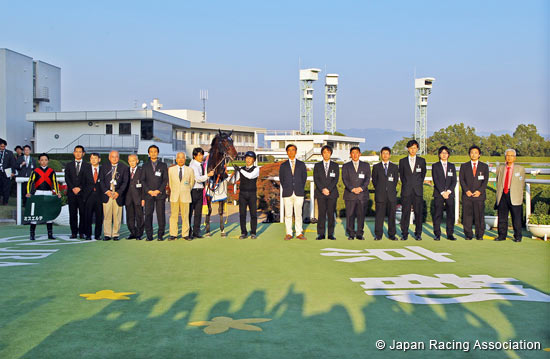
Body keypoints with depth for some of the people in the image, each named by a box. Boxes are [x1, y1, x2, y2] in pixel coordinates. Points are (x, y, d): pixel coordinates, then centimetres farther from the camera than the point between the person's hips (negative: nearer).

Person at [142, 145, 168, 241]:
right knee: (148, 215, -4)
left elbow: (165, 180, 4)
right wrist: (149, 191, -7)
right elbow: (142, 180, 7)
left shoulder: (163, 165, 11)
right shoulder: (145, 166, 13)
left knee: (161, 215, -3)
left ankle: (160, 235, 3)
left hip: (160, 194, -1)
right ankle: (149, 235, 2)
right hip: (148, 194, 1)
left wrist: (158, 190, -8)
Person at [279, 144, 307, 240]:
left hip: (299, 193, 0)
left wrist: (301, 189, 3)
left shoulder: (301, 164, 10)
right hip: (287, 193, 0)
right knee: (288, 214, 0)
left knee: (298, 214, 1)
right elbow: (281, 179, 10)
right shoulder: (283, 165, 10)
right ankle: (288, 233, 5)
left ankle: (299, 233, 6)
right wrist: (285, 190, 2)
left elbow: (304, 177, 10)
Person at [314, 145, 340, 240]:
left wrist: (328, 189, -12)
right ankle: (321, 234, 1)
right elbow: (316, 179, 1)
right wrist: (322, 189, -12)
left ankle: (331, 234, 3)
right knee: (321, 213, -2)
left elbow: (336, 179, 0)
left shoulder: (335, 165, 10)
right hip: (320, 193, 0)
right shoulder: (317, 165, 11)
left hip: (332, 193, 0)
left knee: (331, 213, -1)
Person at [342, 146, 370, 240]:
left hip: (362, 194, 1)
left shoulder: (366, 165, 14)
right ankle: (351, 234, 5)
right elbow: (345, 179, 0)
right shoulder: (346, 166, 11)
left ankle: (359, 234, 7)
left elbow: (367, 178, 4)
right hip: (350, 195, -1)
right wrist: (352, 189, -14)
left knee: (361, 215, 0)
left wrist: (361, 188, -12)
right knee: (350, 215, -3)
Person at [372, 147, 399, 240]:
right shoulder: (376, 167, 9)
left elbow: (396, 180, 12)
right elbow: (374, 181, 9)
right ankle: (378, 235, 4)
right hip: (380, 196, -1)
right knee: (379, 215, -1)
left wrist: (391, 190, 6)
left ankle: (391, 235, 9)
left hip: (391, 195, 1)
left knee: (391, 215, 2)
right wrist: (379, 190, 4)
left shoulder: (394, 167, 12)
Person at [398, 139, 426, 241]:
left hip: (418, 190, 0)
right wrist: (406, 185, 10)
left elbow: (423, 174, 16)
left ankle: (418, 234, 7)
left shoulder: (421, 161, 10)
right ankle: (404, 234, 3)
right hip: (406, 191, 0)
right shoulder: (402, 161, 9)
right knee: (405, 212, -2)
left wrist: (418, 185, 12)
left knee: (418, 212, -1)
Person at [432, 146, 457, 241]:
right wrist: (442, 192, -11)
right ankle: (437, 234, 2)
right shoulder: (435, 166, 6)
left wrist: (448, 191, -8)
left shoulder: (452, 166, 15)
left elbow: (454, 181, 7)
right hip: (438, 194, -2)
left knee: (451, 214, -1)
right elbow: (436, 180, -3)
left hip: (450, 194, 2)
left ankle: (450, 234, 4)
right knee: (437, 215, -3)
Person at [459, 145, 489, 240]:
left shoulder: (484, 166, 11)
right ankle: (468, 235, 6)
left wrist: (480, 191, -11)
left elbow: (485, 180, 3)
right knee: (467, 216, -2)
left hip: (479, 195, 0)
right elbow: (461, 179, 4)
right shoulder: (464, 166, 12)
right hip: (467, 195, 0)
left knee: (479, 216, -2)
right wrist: (466, 190, -10)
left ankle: (480, 235, 7)